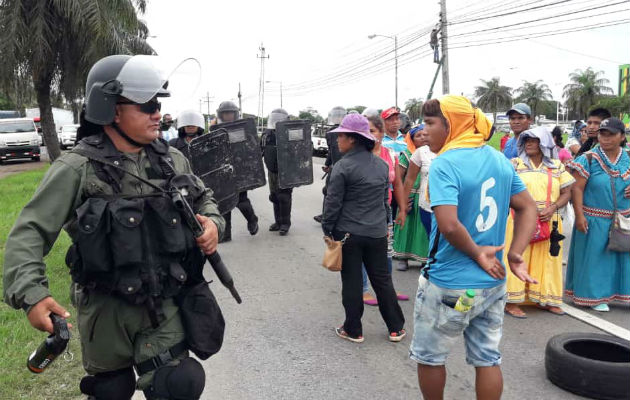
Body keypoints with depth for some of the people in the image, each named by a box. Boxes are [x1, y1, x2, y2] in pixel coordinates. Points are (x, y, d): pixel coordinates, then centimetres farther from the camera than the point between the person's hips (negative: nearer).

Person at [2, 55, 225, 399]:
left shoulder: (171, 160, 0)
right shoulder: (77, 169, -14)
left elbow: (202, 197, 17)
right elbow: (28, 233, -16)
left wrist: (212, 221, -6)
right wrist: (30, 293, -29)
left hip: (164, 305, 3)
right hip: (105, 309, -2)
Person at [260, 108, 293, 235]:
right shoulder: (266, 134, 6)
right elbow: (260, 150, 17)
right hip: (271, 171, 6)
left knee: (284, 198, -3)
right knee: (274, 197, 13)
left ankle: (285, 223, 8)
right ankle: (278, 221, 25)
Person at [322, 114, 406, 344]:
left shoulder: (343, 166, -14)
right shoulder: (381, 164, 6)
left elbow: (333, 203, -12)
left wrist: (328, 229, -1)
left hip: (348, 233, -5)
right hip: (377, 233, 5)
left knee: (351, 282, 6)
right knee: (382, 279, 14)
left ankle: (353, 330, 17)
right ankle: (396, 328, 22)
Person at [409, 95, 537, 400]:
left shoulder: (444, 164, -19)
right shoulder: (501, 160, 4)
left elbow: (449, 225, -31)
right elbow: (528, 208, 9)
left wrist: (476, 253, -15)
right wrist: (516, 254, 0)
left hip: (449, 284, -7)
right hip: (493, 281, 7)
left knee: (428, 357, 15)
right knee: (488, 358, 17)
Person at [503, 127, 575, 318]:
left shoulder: (557, 166, 10)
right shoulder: (515, 164, 3)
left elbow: (566, 193, 7)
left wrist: (552, 208, -11)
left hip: (548, 222, 3)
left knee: (547, 260, 8)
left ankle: (545, 299, 22)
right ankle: (511, 302, 4)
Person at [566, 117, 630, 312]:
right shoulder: (589, 159, -8)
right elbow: (577, 188, -11)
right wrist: (579, 216, -17)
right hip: (595, 220, -4)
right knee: (595, 257, 4)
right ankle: (596, 296, 18)